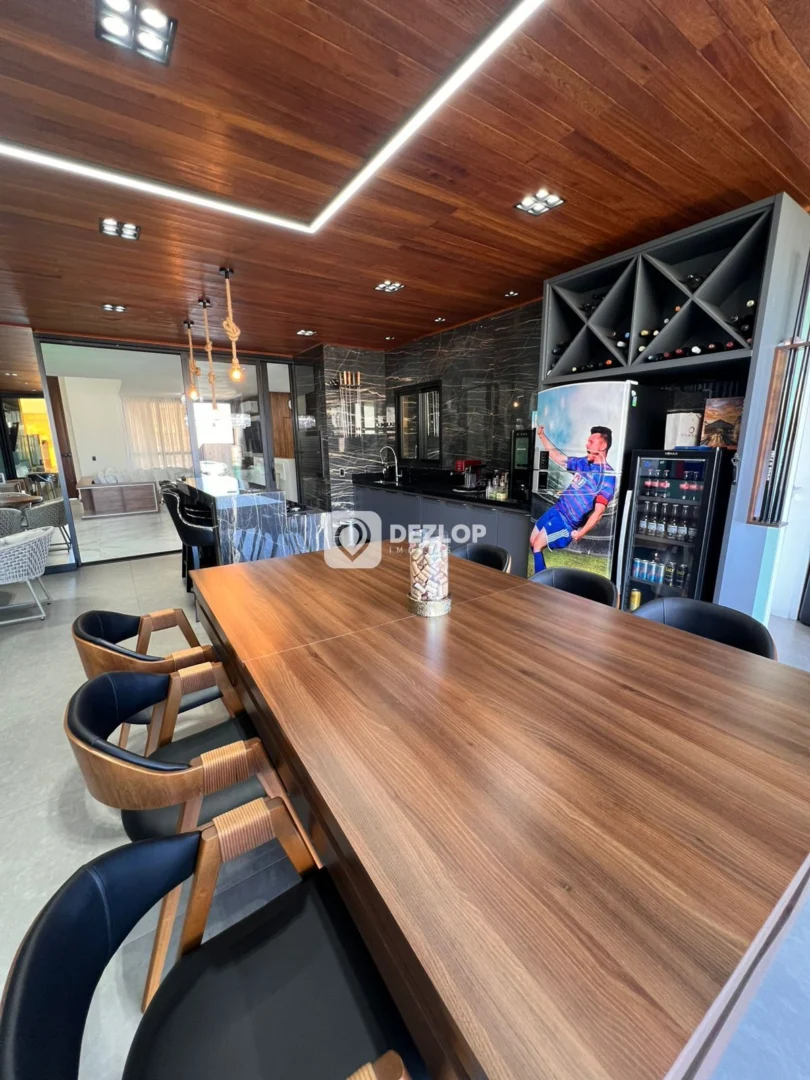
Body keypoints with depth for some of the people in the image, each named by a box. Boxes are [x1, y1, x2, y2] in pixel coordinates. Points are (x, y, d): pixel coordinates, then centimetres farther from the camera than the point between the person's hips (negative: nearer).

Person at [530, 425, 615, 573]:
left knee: (537, 545, -7)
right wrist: (542, 435, 19)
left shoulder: (607, 476, -16)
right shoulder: (583, 463, 7)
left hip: (567, 520, -8)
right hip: (555, 510, 8)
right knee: (532, 541, 13)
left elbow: (598, 511, -22)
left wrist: (581, 533, -30)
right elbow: (557, 457, 20)